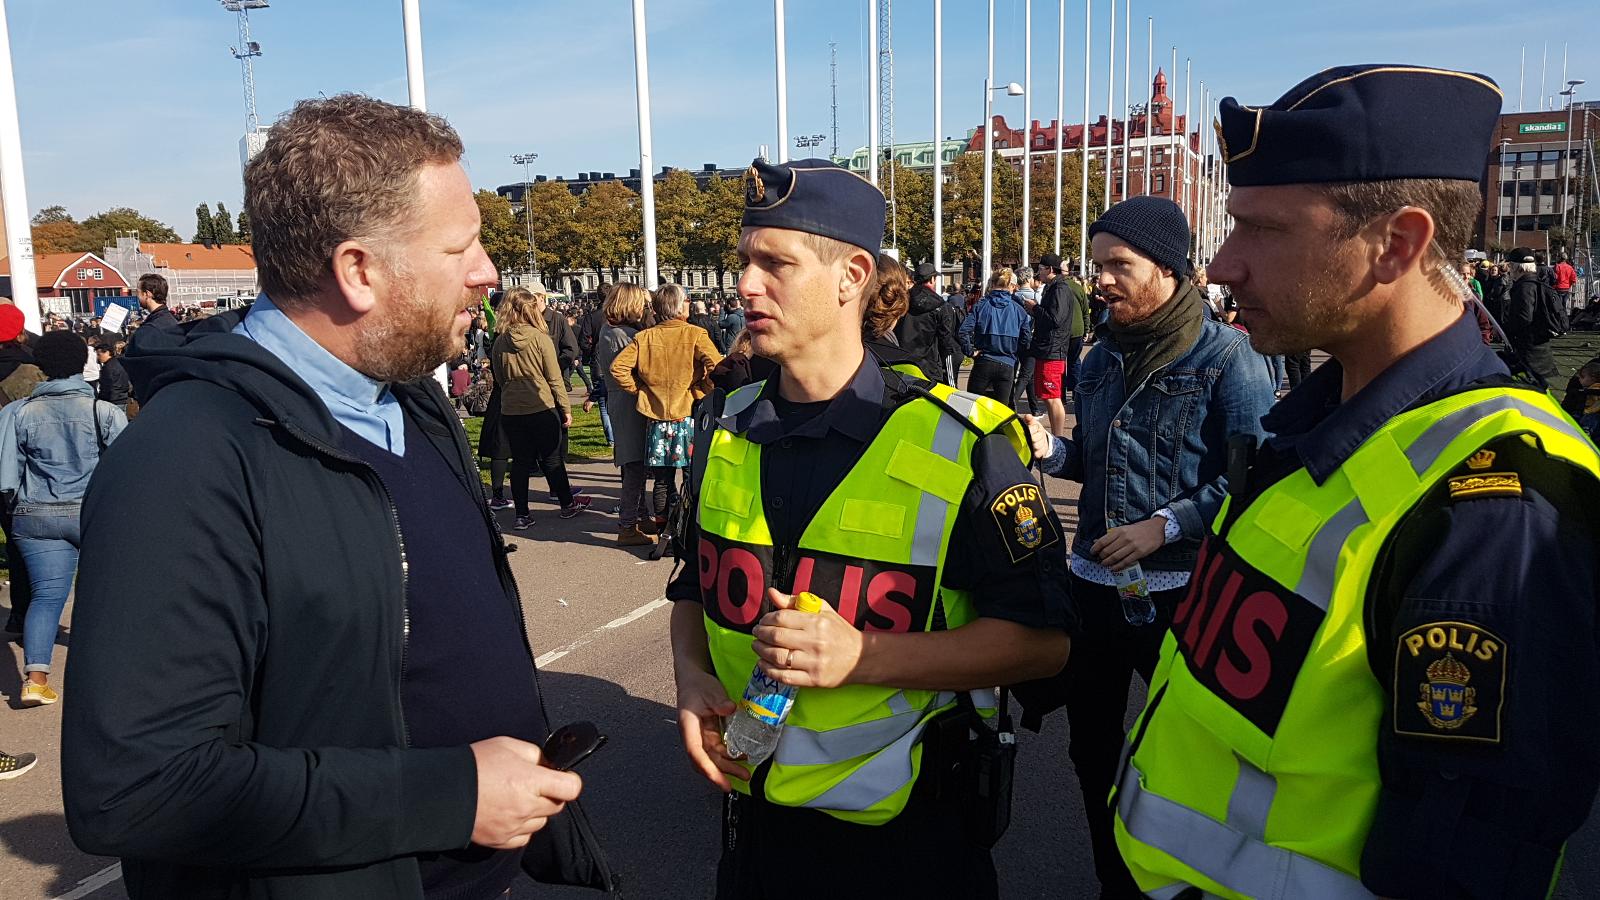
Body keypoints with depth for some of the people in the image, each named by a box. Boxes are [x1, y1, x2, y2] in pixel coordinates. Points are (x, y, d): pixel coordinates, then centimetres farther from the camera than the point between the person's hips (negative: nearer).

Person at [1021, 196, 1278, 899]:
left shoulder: (1226, 355, -11)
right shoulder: (1103, 357, 8)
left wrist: (1165, 525, -24)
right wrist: (1049, 449, -5)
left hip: (1179, 592, -6)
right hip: (1093, 580, 7)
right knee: (1091, 748, 17)